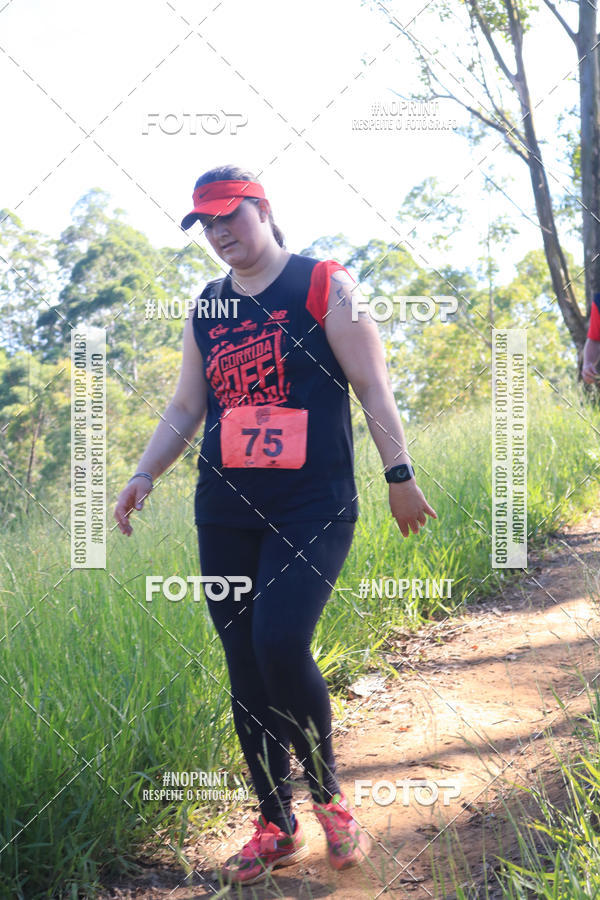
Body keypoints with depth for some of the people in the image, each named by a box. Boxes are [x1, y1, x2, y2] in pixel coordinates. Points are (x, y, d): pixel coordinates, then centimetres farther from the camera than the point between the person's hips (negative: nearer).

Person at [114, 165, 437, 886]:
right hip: (225, 514, 5)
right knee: (245, 670, 5)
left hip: (313, 508, -5)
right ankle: (277, 827, 20)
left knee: (279, 644, -21)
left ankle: (326, 790, 6)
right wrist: (144, 475, 6)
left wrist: (400, 476, -6)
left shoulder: (323, 284, 0)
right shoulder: (206, 308, 14)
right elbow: (185, 408, 19)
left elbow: (372, 386, -2)